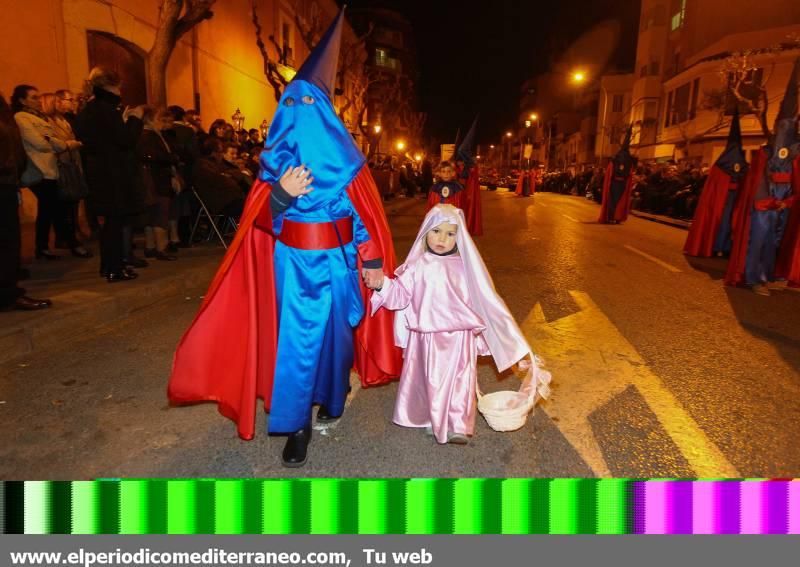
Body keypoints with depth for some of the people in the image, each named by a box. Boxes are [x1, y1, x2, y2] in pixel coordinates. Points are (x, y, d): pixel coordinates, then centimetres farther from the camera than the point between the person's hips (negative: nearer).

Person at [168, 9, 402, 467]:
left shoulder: (345, 157, -1)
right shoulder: (277, 157, 3)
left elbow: (366, 212, -1)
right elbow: (259, 220, -2)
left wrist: (373, 262, -4)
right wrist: (282, 193, -22)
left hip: (337, 259, 0)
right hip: (293, 261, 0)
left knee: (336, 326, 12)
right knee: (296, 335, -2)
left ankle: (331, 395, 37)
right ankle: (296, 424, 9)